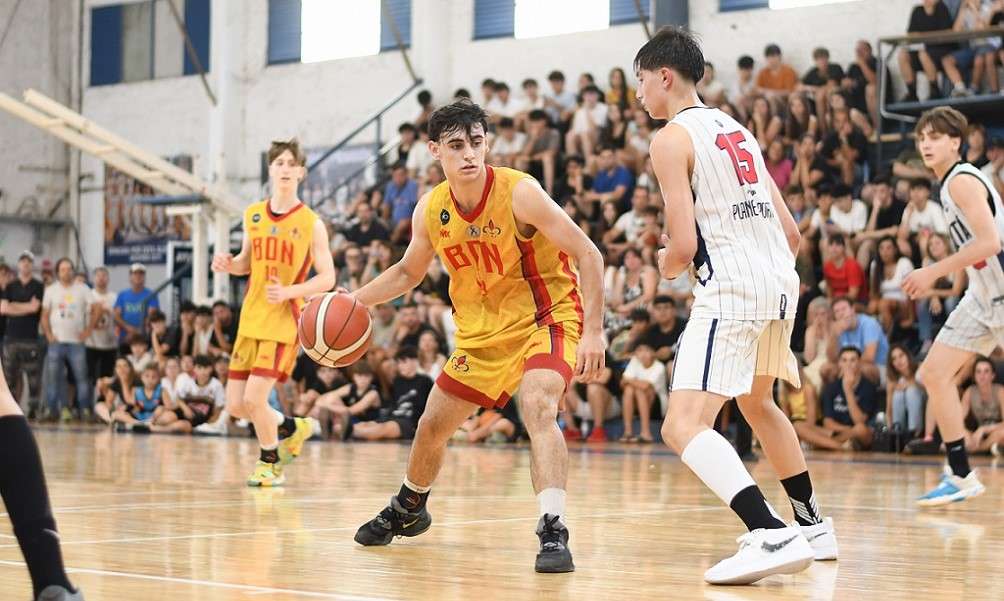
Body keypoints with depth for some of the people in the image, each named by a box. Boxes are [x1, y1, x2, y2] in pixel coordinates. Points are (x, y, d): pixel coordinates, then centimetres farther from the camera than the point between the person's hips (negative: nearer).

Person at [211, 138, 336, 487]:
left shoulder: (311, 223, -8)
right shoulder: (253, 215, 6)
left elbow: (327, 278, -7)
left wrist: (289, 292, -22)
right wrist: (229, 265, -4)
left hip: (284, 322, -5)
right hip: (250, 321, 5)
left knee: (254, 398, -14)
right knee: (235, 406, 4)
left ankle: (270, 464, 12)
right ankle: (291, 428, 33)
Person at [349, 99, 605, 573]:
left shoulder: (519, 193, -24)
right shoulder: (431, 210, -8)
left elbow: (587, 255, -21)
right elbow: (408, 272, 12)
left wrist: (593, 331, -28)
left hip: (547, 317, -6)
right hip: (483, 330, 6)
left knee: (538, 407, -32)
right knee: (433, 425, 14)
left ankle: (553, 532, -34)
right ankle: (407, 510, 42)